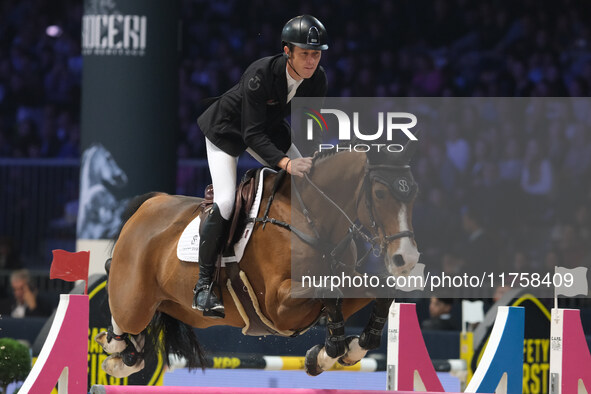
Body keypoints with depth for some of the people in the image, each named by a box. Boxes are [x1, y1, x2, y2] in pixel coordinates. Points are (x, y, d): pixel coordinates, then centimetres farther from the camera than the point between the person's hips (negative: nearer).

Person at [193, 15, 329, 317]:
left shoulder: (317, 79, -18)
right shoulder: (261, 74, -37)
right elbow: (253, 135, -37)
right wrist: (286, 162, -49)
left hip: (270, 128, 7)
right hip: (228, 130, -7)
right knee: (225, 204, -21)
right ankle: (203, 285, -12)